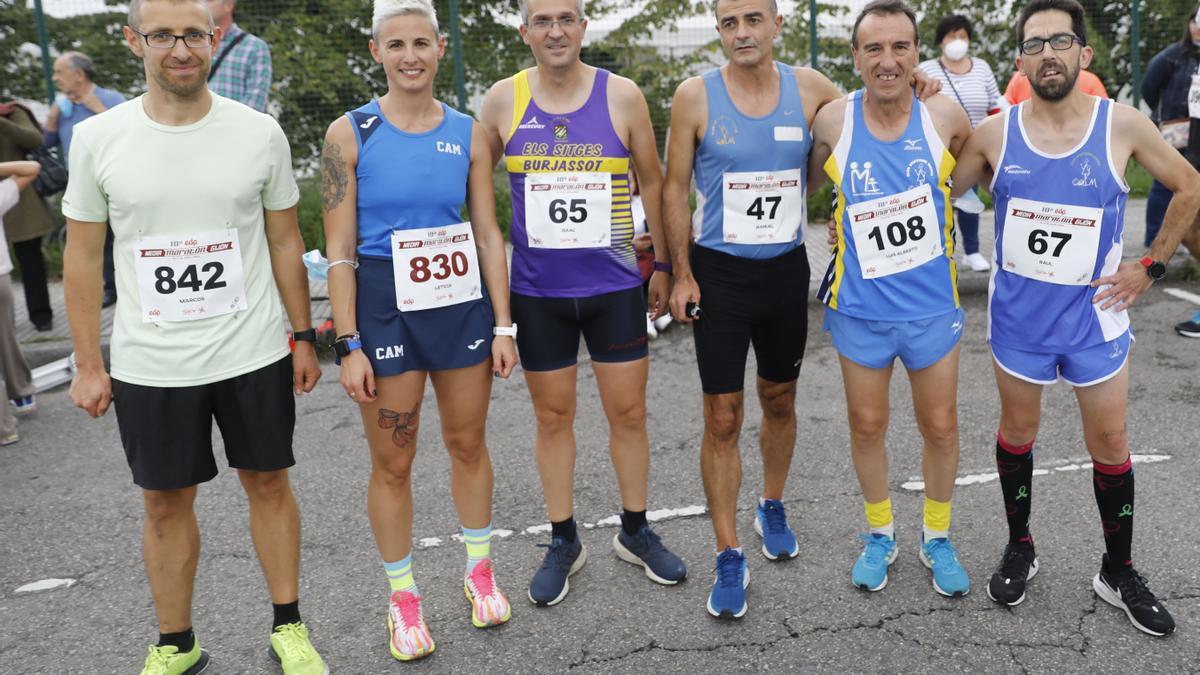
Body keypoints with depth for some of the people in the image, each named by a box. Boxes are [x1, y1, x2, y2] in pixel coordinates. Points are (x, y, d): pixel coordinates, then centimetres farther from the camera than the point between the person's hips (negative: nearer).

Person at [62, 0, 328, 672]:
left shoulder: (260, 132, -3)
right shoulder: (98, 138, -3)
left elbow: (285, 241, 4)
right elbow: (84, 256, 3)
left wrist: (304, 336, 5)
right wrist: (89, 364, 2)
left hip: (254, 356, 0)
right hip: (149, 365, 0)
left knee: (269, 484, 11)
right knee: (166, 501, 11)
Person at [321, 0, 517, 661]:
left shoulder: (467, 132, 3)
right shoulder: (350, 134, -5)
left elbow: (488, 235, 5)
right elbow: (339, 251, -6)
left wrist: (502, 325, 1)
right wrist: (349, 345, -10)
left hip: (463, 303, 2)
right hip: (384, 308, -2)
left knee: (468, 443, 14)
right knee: (392, 463, 7)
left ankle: (479, 570, 35)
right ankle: (402, 596, 26)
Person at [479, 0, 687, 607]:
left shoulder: (622, 96, -2)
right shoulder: (502, 101, -1)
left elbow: (652, 181, 7)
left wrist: (661, 263, 9)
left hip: (615, 285, 0)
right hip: (537, 291, 0)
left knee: (628, 411, 7)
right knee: (552, 416, 10)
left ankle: (635, 530, 27)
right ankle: (563, 542, 26)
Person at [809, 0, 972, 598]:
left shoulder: (945, 116, -10)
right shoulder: (832, 122, -11)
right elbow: (804, 186, 6)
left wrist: (922, 208, 4)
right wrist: (853, 222, -3)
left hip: (932, 305, 0)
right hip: (859, 306, 0)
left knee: (940, 427, 11)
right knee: (867, 426, 13)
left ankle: (937, 538, 34)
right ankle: (880, 534, 35)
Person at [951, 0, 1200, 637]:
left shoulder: (1122, 125, -8)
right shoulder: (996, 132, -6)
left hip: (1095, 313, 0)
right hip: (1017, 313, 0)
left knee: (1110, 442, 9)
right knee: (1017, 430, 14)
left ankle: (1119, 572, 28)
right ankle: (1019, 547, 34)